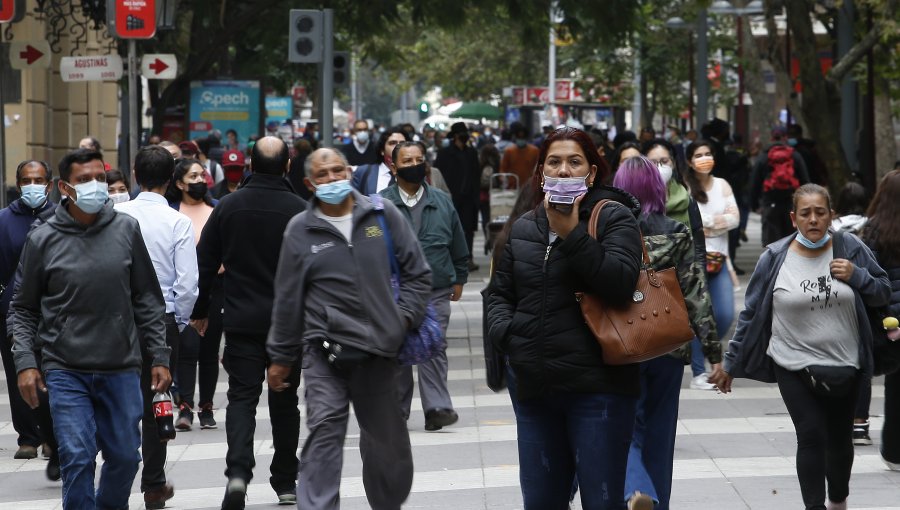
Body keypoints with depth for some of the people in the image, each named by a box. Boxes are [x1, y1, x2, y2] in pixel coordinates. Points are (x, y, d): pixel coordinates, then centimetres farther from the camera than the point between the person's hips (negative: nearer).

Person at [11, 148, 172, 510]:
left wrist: (159, 357, 5)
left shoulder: (126, 229, 3)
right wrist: (25, 362, -5)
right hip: (65, 372, -2)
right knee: (77, 459, -10)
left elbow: (148, 300, 9)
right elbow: (24, 309, 6)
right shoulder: (43, 240, -1)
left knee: (125, 458, 9)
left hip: (121, 369, 2)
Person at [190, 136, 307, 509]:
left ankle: (238, 471, -22)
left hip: (242, 321, 0)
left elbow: (205, 264, 3)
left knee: (242, 398, 0)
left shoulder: (228, 207, -2)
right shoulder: (299, 210, -7)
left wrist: (200, 311, 15)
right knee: (284, 401, 12)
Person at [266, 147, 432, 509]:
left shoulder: (383, 214, 4)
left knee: (387, 439, 13)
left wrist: (404, 316, -4)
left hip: (380, 350, 2)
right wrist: (281, 357, 10)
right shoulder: (301, 230, 2)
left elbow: (417, 273, 9)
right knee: (324, 433, -13)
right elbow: (287, 299, 8)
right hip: (326, 352, -2)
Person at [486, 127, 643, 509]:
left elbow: (620, 283, -16)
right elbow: (499, 293, 19)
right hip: (534, 385, 5)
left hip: (598, 386, -5)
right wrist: (505, 334, -1)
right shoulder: (523, 228, 14)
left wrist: (571, 233, -16)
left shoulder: (613, 218, -2)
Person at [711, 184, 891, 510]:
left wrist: (856, 276, -15)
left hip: (844, 366, 2)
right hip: (794, 367, -2)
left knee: (839, 437, 15)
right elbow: (751, 312, 0)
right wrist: (731, 363, 2)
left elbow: (883, 293, 5)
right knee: (811, 436, -13)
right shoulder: (776, 258, -6)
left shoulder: (850, 249, -2)